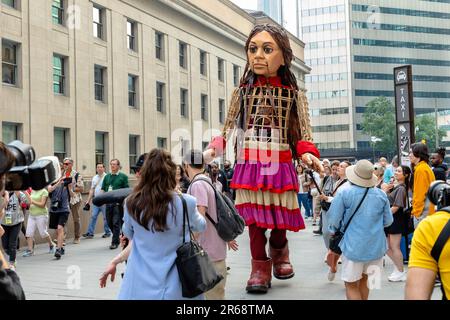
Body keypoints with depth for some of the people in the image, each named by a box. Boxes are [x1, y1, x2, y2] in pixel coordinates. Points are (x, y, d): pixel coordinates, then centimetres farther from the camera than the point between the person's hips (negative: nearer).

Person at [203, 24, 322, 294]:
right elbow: (228, 130, 6)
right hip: (249, 165, 1)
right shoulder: (242, 91, 7)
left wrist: (307, 153, -20)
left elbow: (302, 134, 1)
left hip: (280, 165, 0)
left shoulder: (293, 94, 4)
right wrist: (213, 150, -11)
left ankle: (279, 251, 39)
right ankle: (260, 267, 17)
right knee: (254, 217, 0)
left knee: (279, 216, 8)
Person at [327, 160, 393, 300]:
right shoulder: (381, 195, -3)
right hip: (376, 245, 4)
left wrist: (335, 230, 13)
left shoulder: (344, 193, -14)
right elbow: (388, 221, 7)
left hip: (353, 246, -4)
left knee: (351, 285, 6)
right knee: (364, 279, 22)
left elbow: (333, 220, -9)